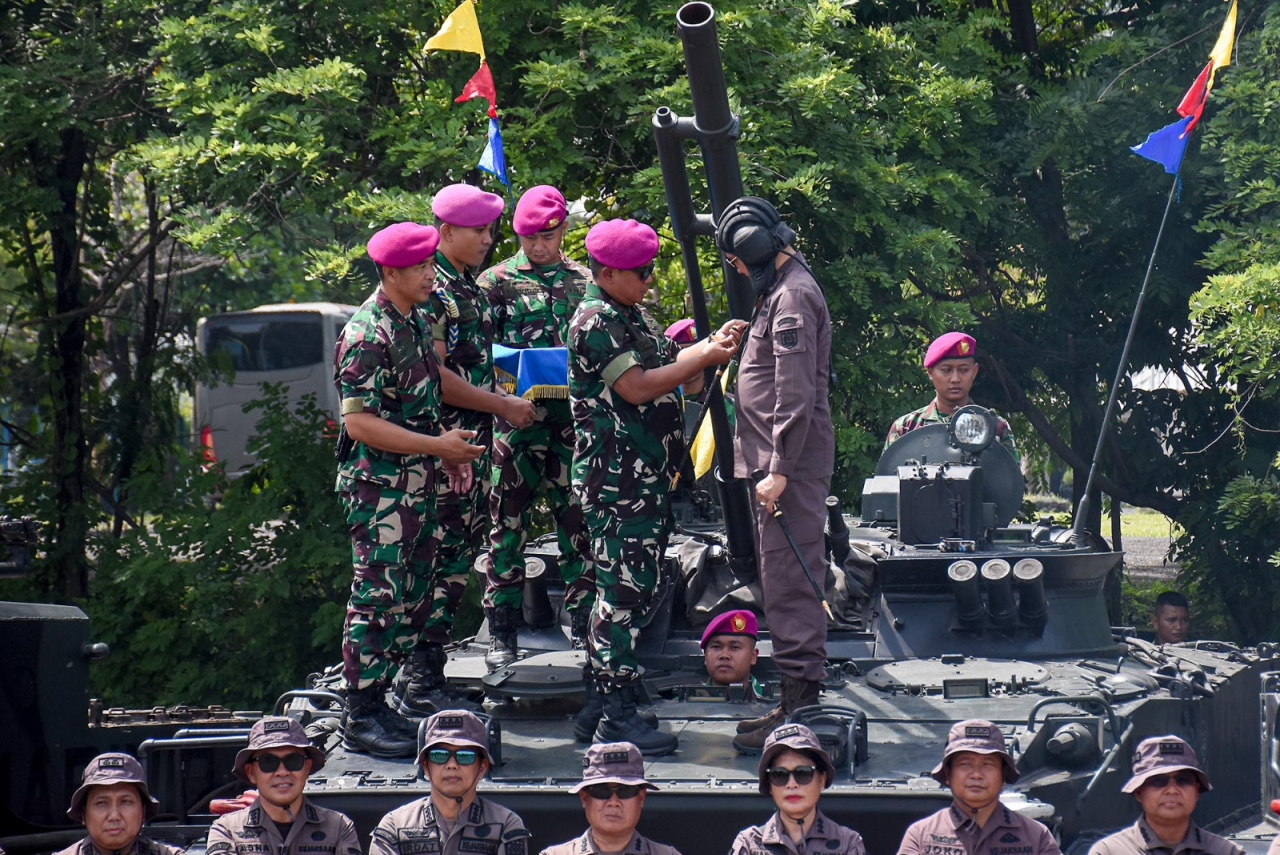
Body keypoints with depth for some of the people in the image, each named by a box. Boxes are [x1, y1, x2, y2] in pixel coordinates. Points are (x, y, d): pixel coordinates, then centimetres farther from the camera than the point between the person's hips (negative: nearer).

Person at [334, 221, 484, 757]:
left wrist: (447, 449, 12)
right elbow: (358, 422, -22)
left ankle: (376, 702, 22)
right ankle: (360, 719, 1)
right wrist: (437, 446, -21)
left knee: (410, 602, 13)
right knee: (377, 601, -5)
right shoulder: (367, 335, -18)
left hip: (417, 486, 9)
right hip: (380, 488, -9)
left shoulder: (415, 321, 12)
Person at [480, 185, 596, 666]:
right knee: (509, 522, -2)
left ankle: (583, 623, 11)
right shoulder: (496, 281, 6)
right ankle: (502, 632, 3)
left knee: (578, 518, 4)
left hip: (573, 412, 2)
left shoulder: (585, 280, 12)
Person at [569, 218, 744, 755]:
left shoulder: (628, 315, 17)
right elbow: (637, 388, -21)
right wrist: (706, 357, -16)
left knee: (623, 590, 13)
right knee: (623, 592, -9)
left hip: (646, 479, 10)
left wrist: (711, 344, 4)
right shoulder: (596, 321, -14)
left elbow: (665, 363, 20)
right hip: (618, 483, -10)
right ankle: (615, 717, -6)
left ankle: (600, 701, 19)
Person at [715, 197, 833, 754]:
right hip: (780, 461, 11)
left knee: (789, 579, -11)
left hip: (791, 462, -11)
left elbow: (796, 392, -20)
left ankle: (799, 706, -11)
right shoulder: (782, 289, 19)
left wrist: (779, 469, -22)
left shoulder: (792, 296, -13)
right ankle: (798, 699, 17)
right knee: (786, 578, 13)